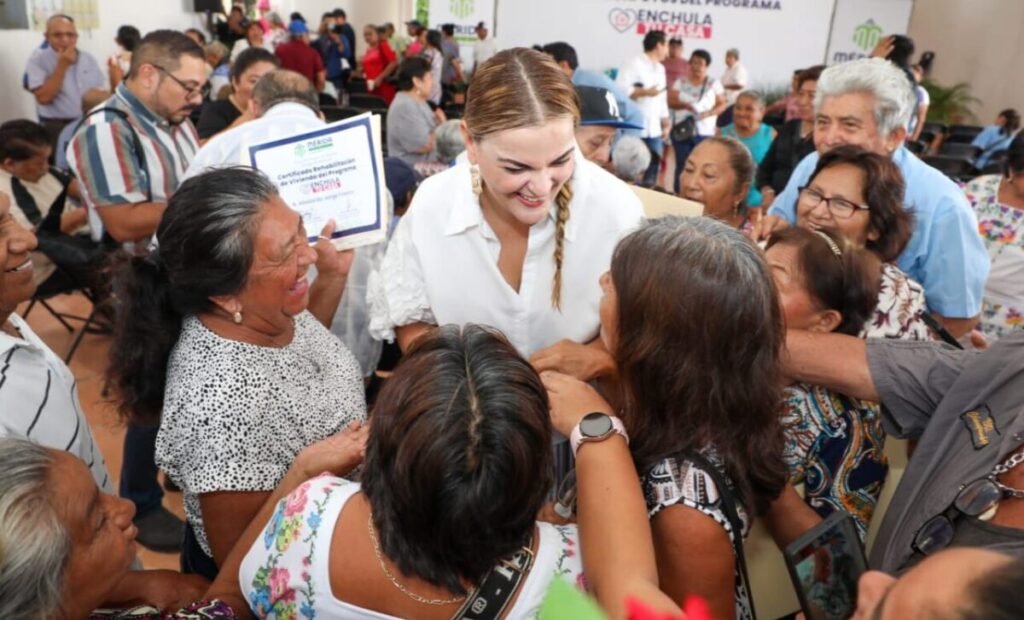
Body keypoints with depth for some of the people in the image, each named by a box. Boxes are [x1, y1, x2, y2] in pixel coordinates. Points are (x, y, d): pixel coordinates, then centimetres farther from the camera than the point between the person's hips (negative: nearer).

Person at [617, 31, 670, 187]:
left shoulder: (660, 68, 18)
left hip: (654, 130, 8)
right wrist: (645, 92, -15)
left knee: (652, 171, 8)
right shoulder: (634, 64, -6)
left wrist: (665, 124, 14)